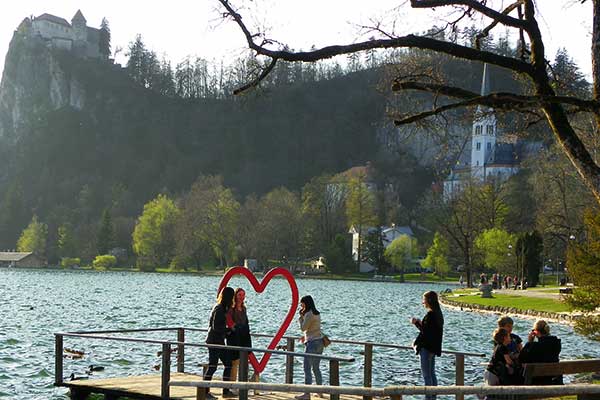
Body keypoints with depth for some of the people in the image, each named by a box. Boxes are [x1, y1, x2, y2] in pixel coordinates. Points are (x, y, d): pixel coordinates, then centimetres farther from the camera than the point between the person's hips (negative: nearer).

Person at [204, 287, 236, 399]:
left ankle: (226, 391, 15)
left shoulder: (221, 308, 13)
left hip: (219, 341, 10)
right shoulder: (219, 309, -16)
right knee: (212, 366, -7)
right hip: (214, 341, -10)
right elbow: (216, 327, -19)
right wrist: (229, 330, -8)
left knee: (228, 364, 11)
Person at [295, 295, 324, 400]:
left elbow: (303, 328, -12)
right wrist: (305, 336, 18)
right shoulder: (316, 313, 13)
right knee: (316, 368, 16)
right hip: (319, 341, 10)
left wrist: (301, 316, -5)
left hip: (312, 343, -9)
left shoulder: (309, 314, -15)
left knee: (307, 368, -8)